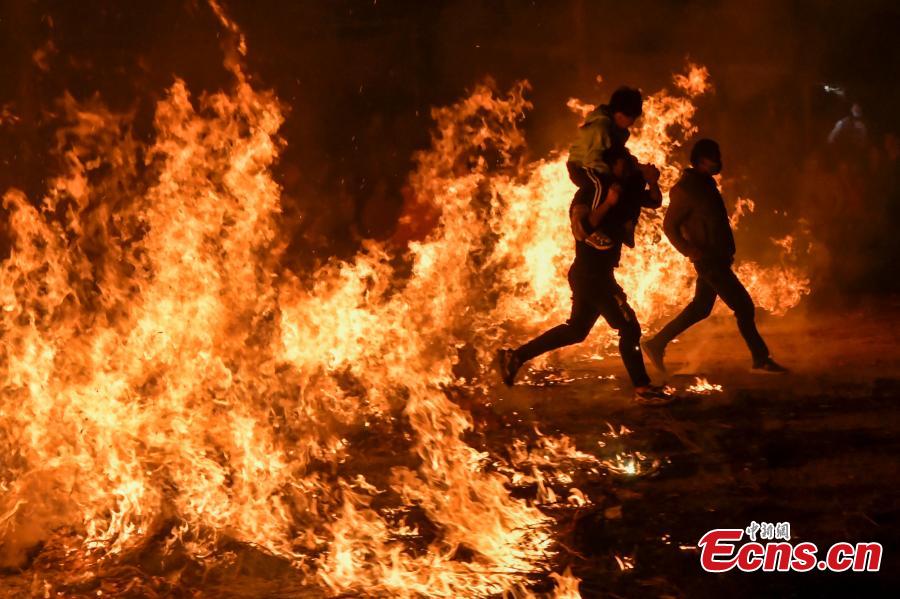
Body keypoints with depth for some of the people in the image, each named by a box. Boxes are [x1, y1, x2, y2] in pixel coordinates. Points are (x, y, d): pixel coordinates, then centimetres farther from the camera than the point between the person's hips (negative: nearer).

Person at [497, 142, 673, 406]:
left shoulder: (627, 191, 8)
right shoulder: (589, 194, -15)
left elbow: (655, 201, 12)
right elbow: (581, 229, -27)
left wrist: (652, 182, -8)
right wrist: (607, 203, -32)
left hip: (600, 274, 10)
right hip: (589, 273, -10)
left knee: (577, 329, 18)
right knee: (629, 327, -9)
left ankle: (515, 356, 21)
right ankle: (643, 389, -4)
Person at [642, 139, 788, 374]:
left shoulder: (705, 184, 12)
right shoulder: (686, 189, -16)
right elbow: (669, 225, -15)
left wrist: (726, 252, 18)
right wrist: (691, 252, -22)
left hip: (717, 258, 10)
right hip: (709, 260, -10)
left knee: (700, 308, 17)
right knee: (744, 306, -7)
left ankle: (656, 344, 22)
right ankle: (761, 359, 0)